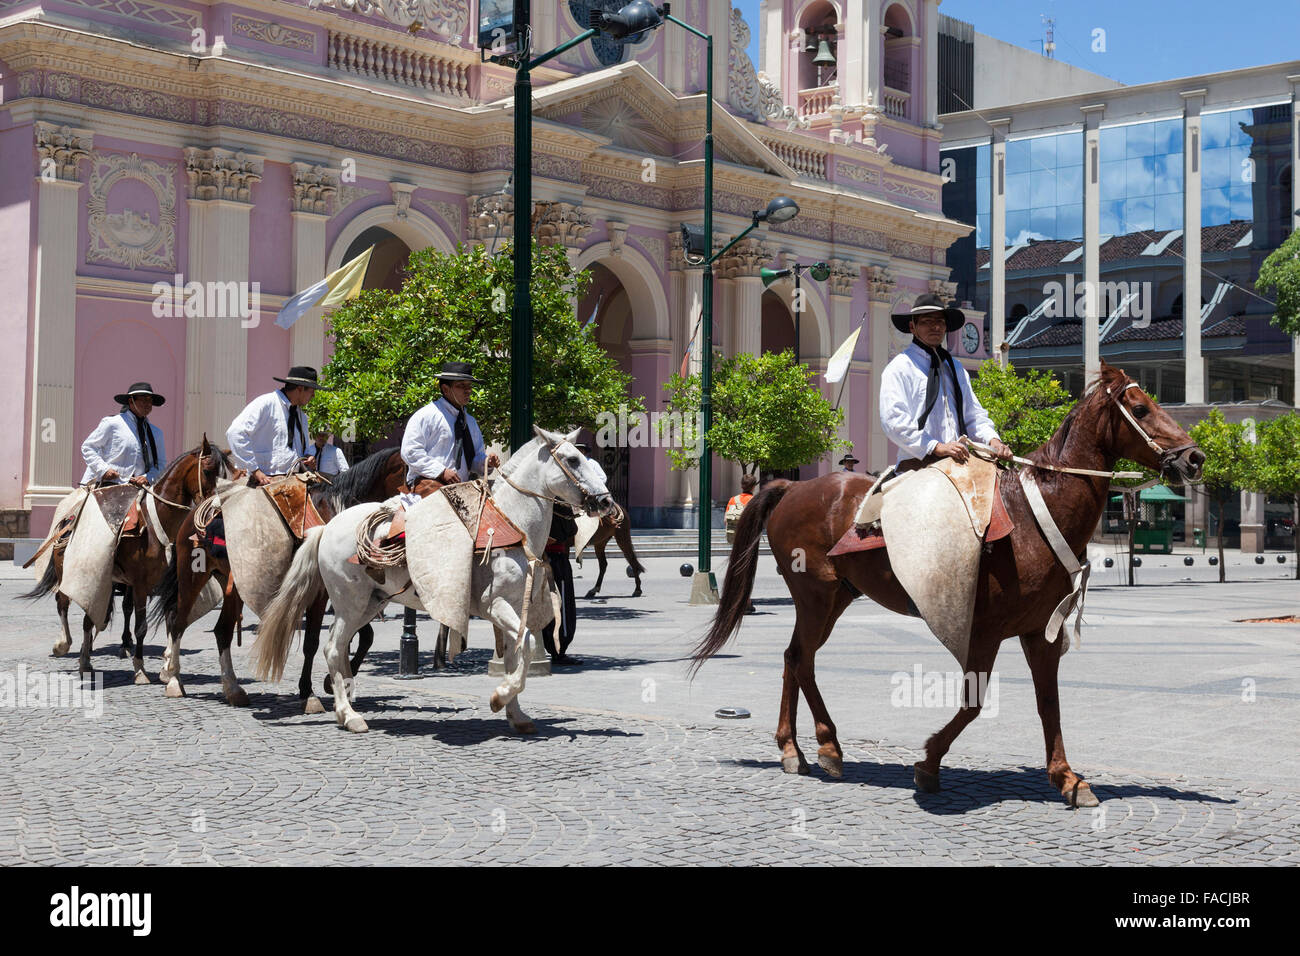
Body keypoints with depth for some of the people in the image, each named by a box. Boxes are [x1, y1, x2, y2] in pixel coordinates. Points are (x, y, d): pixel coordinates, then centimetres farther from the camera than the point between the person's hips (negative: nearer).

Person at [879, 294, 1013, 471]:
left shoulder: (956, 368, 25)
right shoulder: (899, 368, 2)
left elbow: (973, 414, 26)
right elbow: (893, 420, -9)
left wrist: (992, 440, 4)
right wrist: (937, 447, -15)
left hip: (959, 462, 6)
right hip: (918, 465, -6)